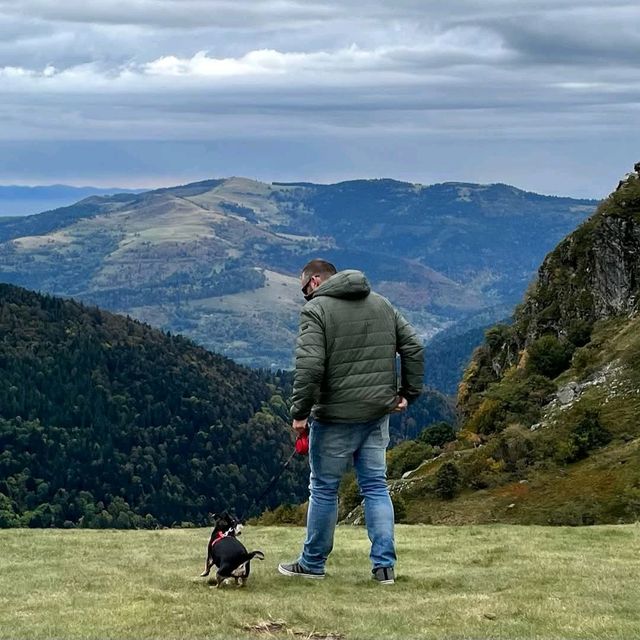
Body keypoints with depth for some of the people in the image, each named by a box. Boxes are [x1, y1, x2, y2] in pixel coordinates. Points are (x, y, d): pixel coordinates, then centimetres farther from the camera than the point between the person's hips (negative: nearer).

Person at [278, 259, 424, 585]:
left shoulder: (316, 310, -9)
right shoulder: (382, 304, 12)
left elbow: (309, 366, -20)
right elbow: (414, 347, 10)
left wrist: (300, 411, -14)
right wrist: (408, 393, 14)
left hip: (336, 416, -6)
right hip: (378, 412, 6)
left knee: (324, 489, 7)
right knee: (376, 487, 10)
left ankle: (312, 563, 19)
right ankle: (384, 565, 6)